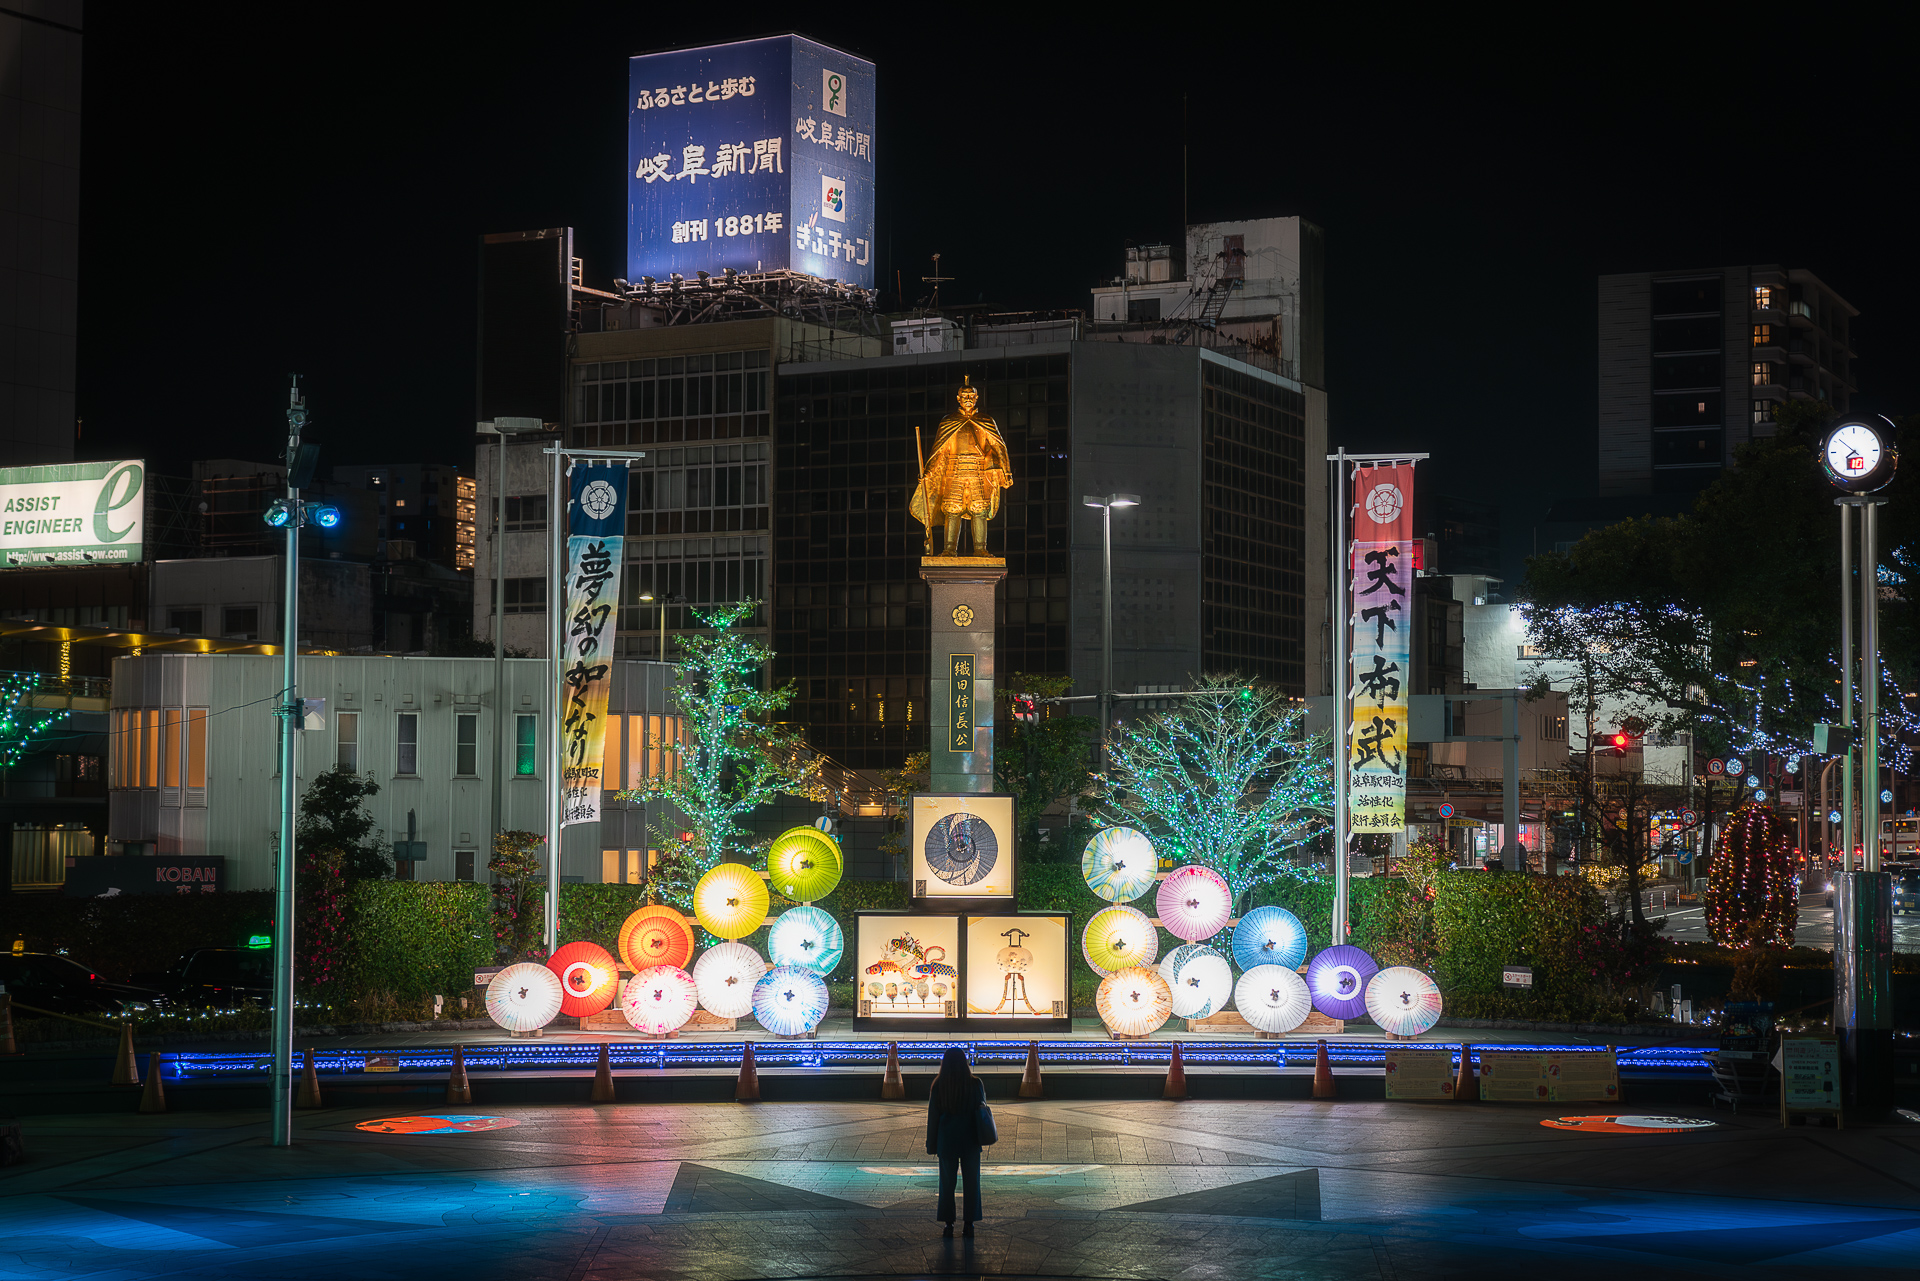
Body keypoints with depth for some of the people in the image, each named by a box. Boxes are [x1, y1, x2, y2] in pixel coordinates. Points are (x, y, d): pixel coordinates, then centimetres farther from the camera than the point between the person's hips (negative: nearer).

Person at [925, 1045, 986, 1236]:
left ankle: (949, 1225, 8)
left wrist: (931, 1145, 6)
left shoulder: (939, 1086, -8)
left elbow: (933, 1116, -3)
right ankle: (970, 1224, 9)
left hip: (947, 1140, 0)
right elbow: (982, 1111, 4)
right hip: (970, 1140, 0)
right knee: (971, 1183, 9)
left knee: (947, 1183, 8)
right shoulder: (976, 1084, -8)